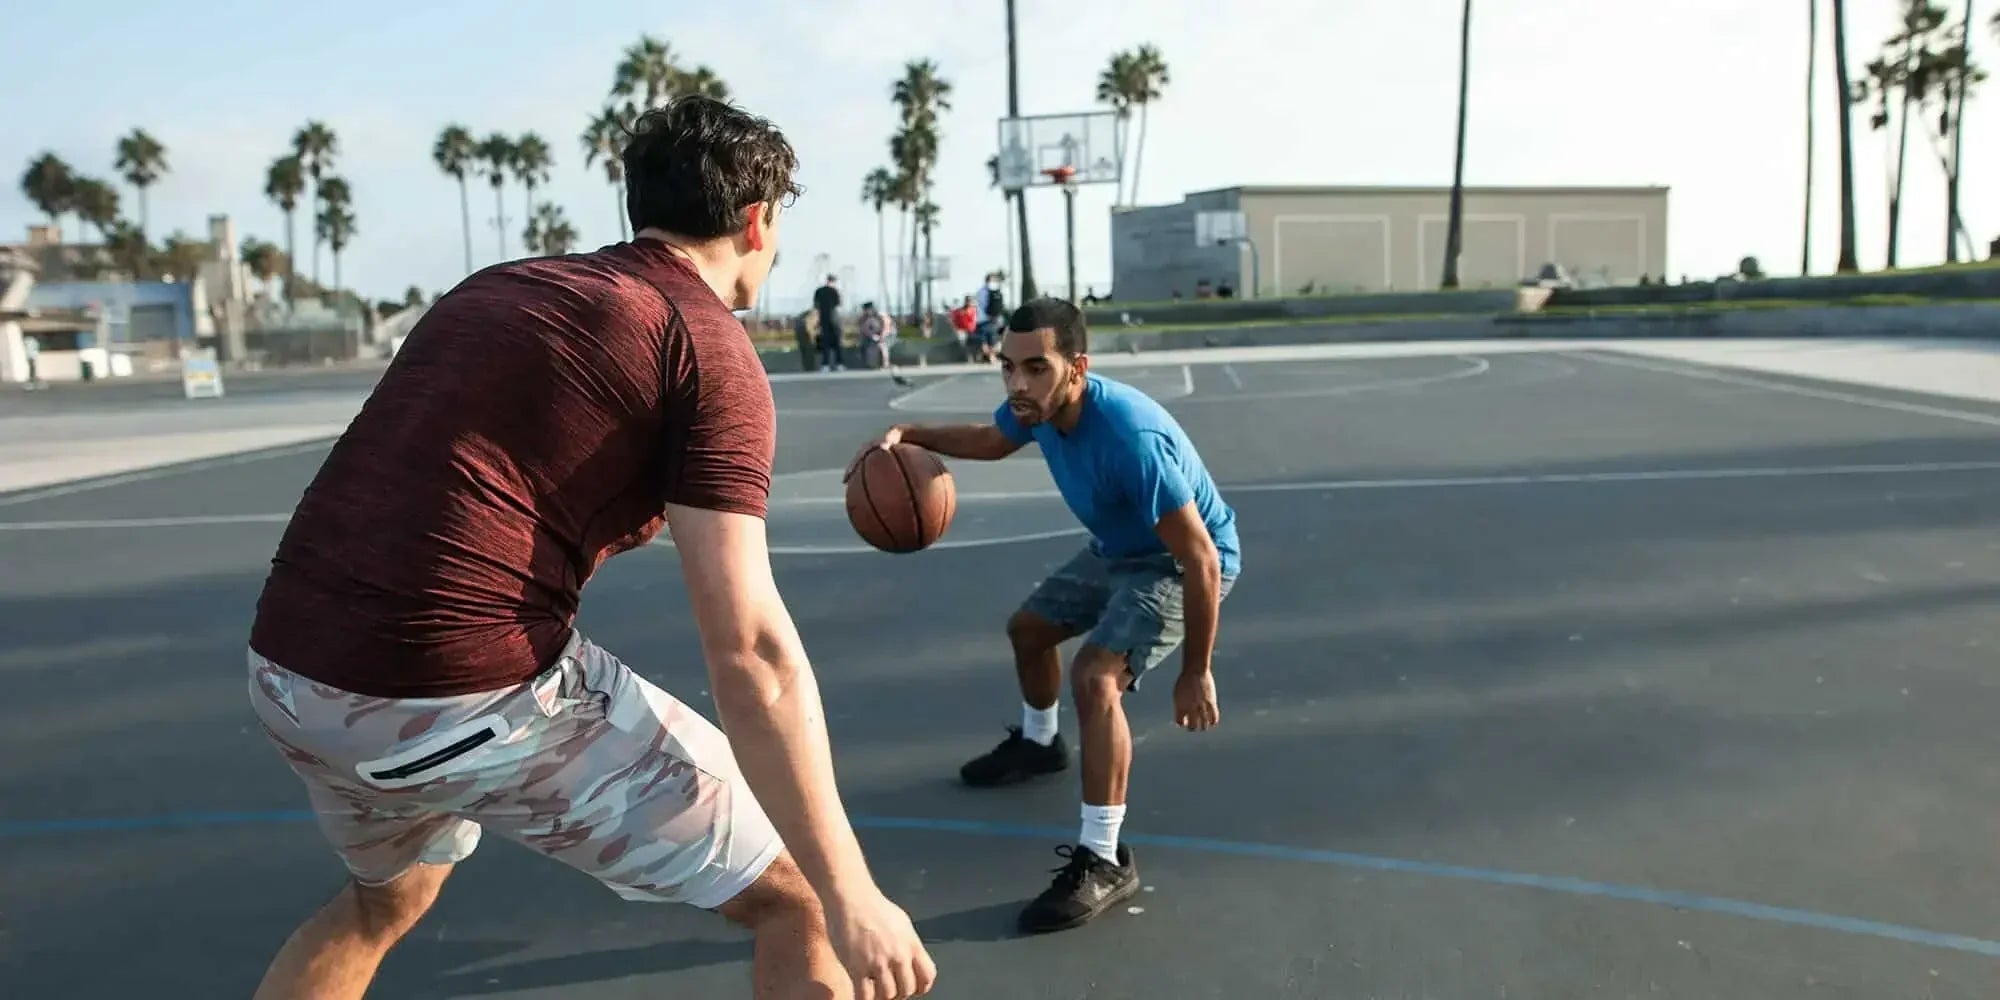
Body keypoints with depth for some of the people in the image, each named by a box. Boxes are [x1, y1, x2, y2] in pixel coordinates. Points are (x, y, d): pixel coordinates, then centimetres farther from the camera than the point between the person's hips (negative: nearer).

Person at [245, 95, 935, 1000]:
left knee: (386, 900, 38)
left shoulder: (495, 286, 18)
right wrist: (852, 897, -9)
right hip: (470, 691, -8)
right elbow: (750, 652, -12)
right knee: (797, 894, 8)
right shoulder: (708, 347, -4)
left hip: (289, 670, 8)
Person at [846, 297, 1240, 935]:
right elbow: (990, 440, 11)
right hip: (1118, 550, 9)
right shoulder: (1036, 407, -16)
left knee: (1095, 677, -28)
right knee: (1028, 628, 23)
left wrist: (1196, 674, -27)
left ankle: (1104, 862, -17)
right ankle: (1036, 744, 52)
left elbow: (1202, 561, -34)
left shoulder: (1132, 439, -40)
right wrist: (908, 435, -6)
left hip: (1180, 562, -9)